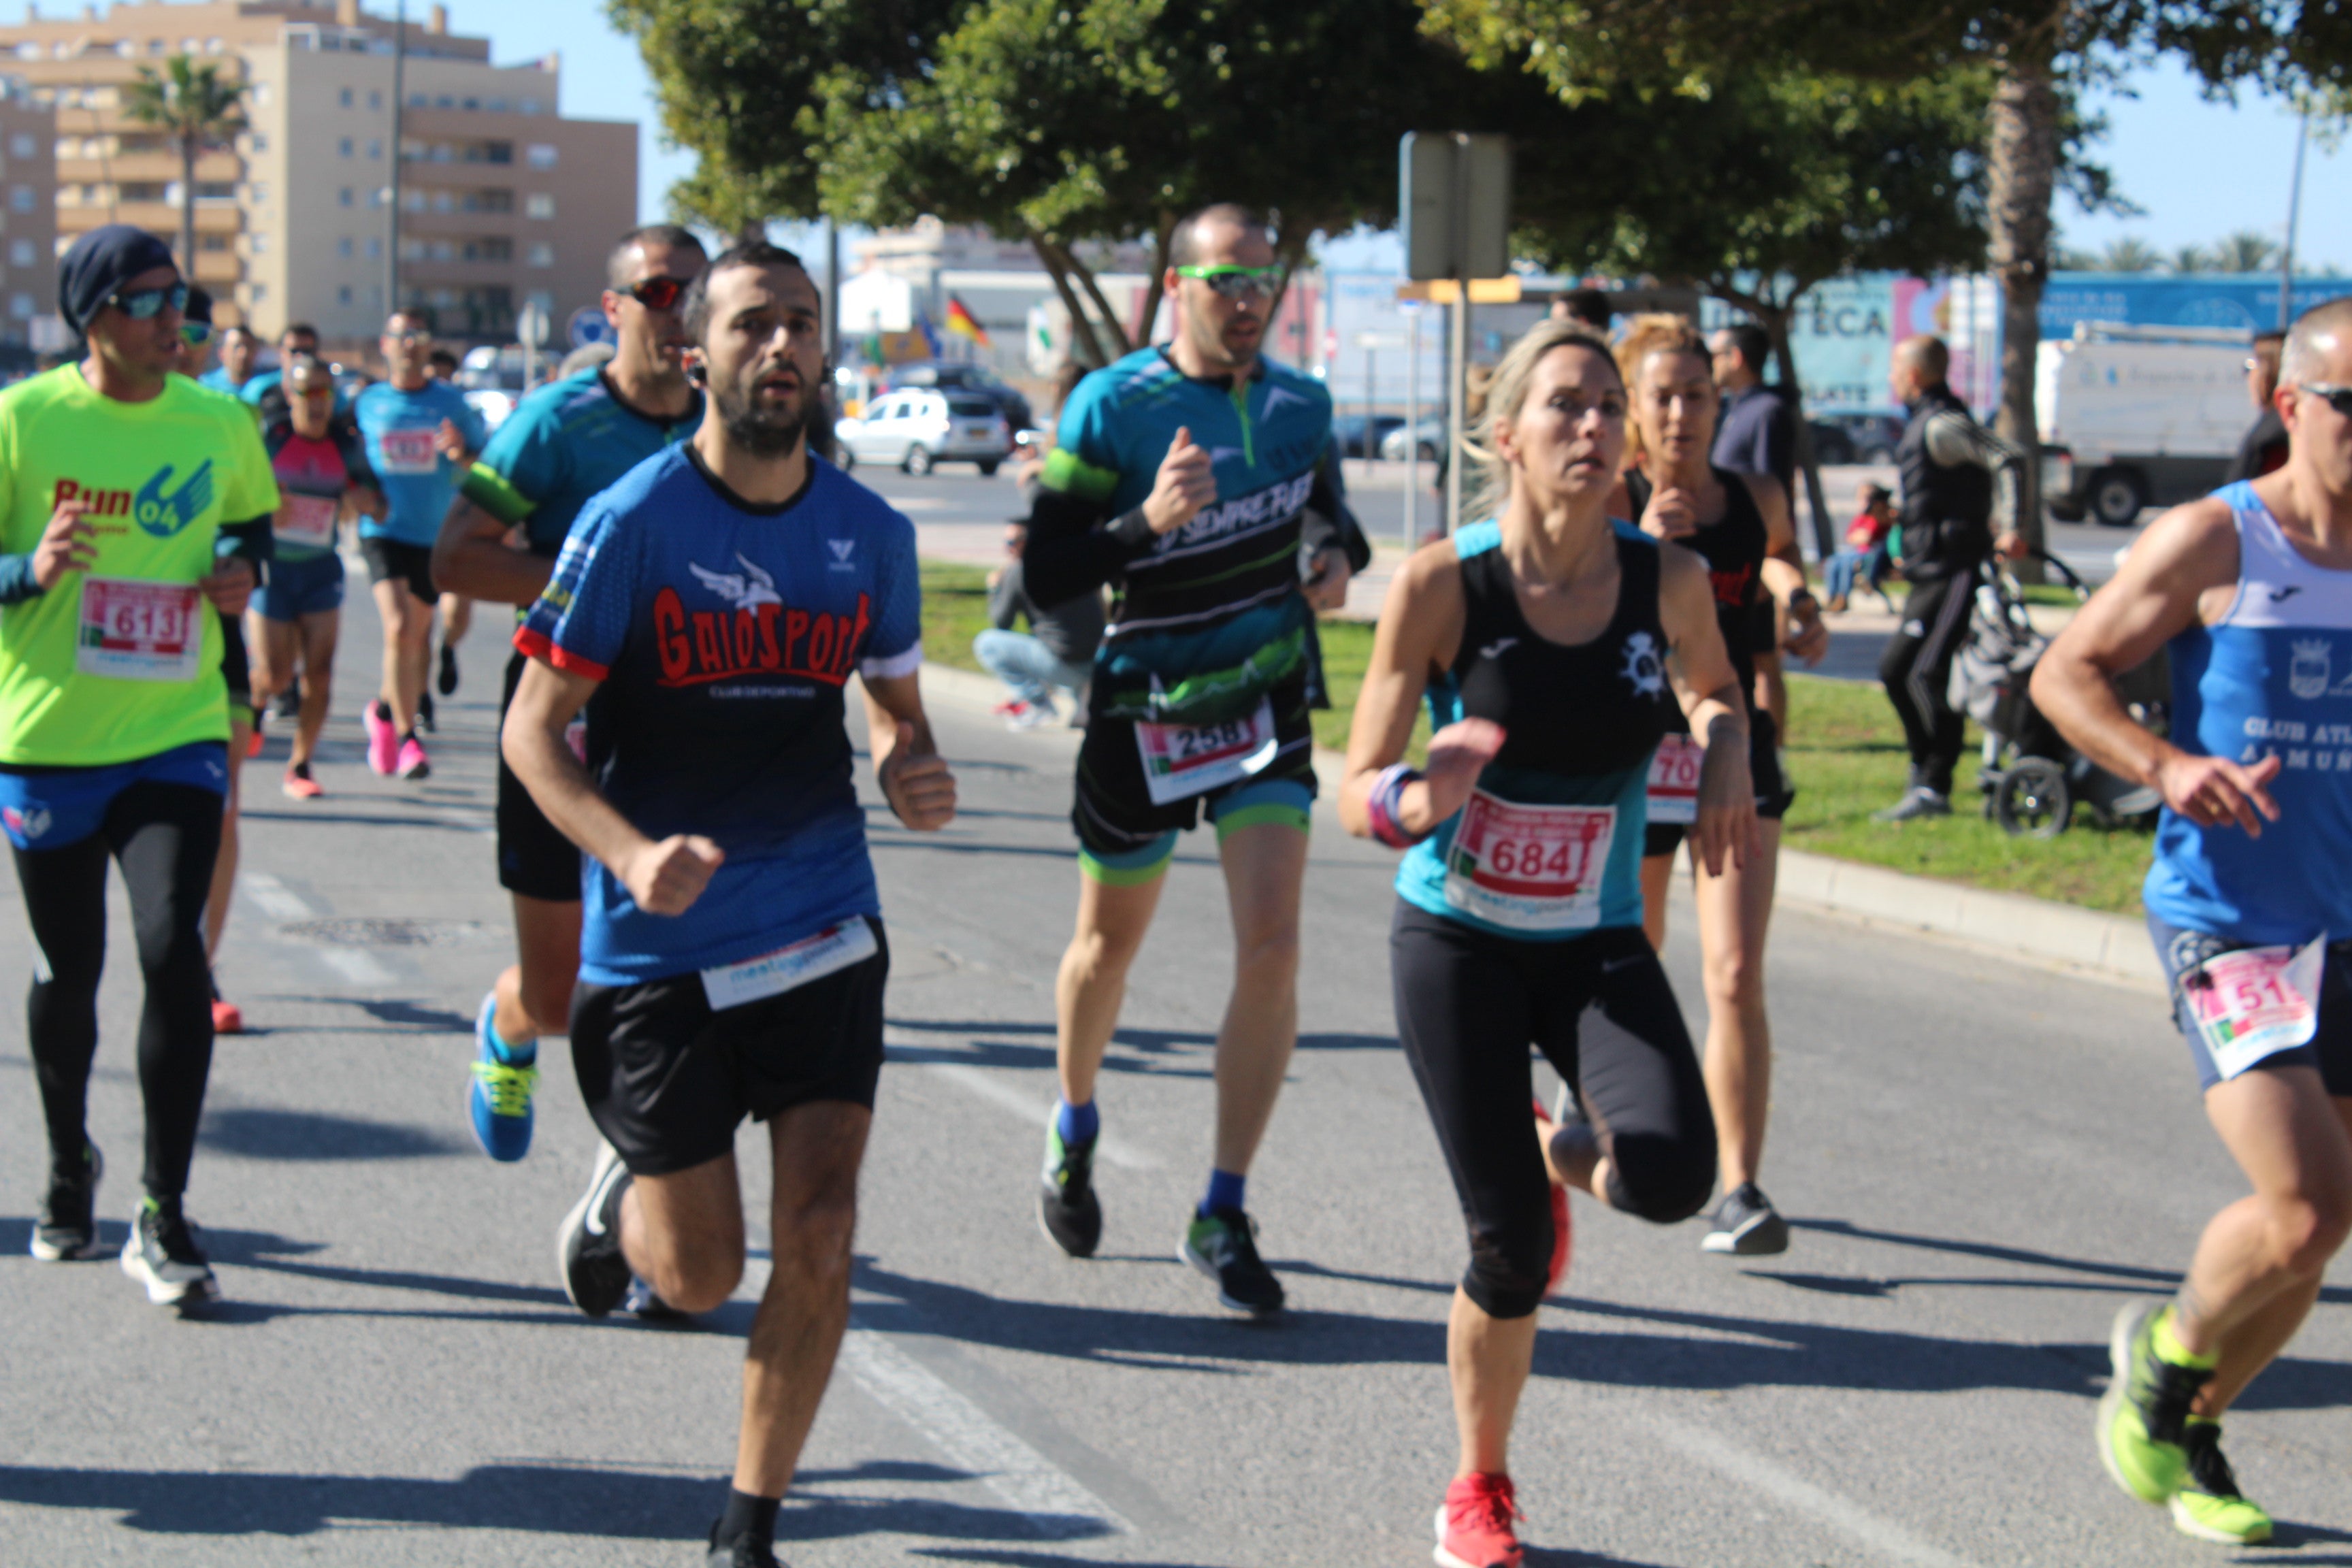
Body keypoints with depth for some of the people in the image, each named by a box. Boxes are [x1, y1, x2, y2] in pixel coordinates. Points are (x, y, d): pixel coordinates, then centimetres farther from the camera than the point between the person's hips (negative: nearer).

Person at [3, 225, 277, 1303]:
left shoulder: (221, 423, 2)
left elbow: (252, 518, 21)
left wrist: (240, 565, 0)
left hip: (176, 736, 1)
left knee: (173, 951, -14)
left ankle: (165, 1217, -4)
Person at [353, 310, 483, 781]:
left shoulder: (451, 403, 4)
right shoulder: (367, 403, 5)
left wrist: (463, 453, -15)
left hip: (435, 535, 2)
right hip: (384, 531, -2)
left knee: (417, 638, 12)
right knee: (398, 628, -19)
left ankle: (384, 709, 39)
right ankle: (407, 736, -14)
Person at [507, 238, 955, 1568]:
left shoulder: (872, 534, 2)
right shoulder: (634, 521, -10)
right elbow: (533, 727, -8)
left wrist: (918, 774, -7)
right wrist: (634, 856, -25)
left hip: (824, 931, 3)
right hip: (662, 948, -3)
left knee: (818, 1237, -5)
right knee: (700, 1275, 4)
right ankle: (622, 1198, 41)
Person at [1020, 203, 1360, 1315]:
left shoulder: (1302, 404, 2)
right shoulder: (1112, 406, -12)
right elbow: (1047, 576, -14)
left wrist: (1337, 563, 0)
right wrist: (1146, 523, -30)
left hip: (1266, 701, 2)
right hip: (1142, 710, -2)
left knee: (1271, 949, -13)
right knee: (1110, 943, 15)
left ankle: (1222, 1219, -3)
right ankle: (1075, 1131, 45)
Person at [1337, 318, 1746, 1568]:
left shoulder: (1668, 579, -8)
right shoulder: (1442, 584, -16)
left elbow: (1712, 686, 16)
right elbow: (1356, 797, -13)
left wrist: (1725, 754, -7)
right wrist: (1423, 799, -36)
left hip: (1598, 948, 2)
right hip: (1457, 943, -2)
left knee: (1673, 1176, -23)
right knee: (1511, 1251, -3)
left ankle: (1566, 1158, 17)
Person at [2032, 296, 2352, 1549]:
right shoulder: (2213, 542, -7)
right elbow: (2065, 670, -4)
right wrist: (2162, 765, -20)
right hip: (2225, 921, -5)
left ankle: (2186, 1431, 31)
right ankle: (2166, 1358, 12)